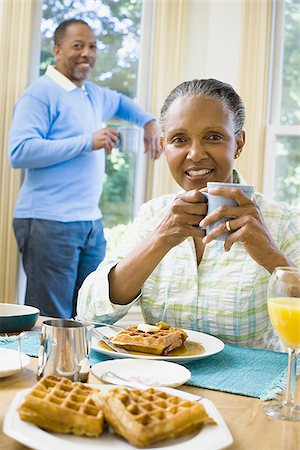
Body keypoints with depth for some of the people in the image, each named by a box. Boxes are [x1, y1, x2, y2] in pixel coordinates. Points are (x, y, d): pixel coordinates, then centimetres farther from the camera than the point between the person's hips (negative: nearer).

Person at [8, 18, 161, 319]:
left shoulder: (95, 95, 17)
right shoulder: (41, 93, -8)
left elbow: (121, 102, 41)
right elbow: (19, 152, -20)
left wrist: (149, 122, 22)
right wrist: (87, 142, -18)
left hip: (91, 223, 8)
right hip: (49, 224, -8)